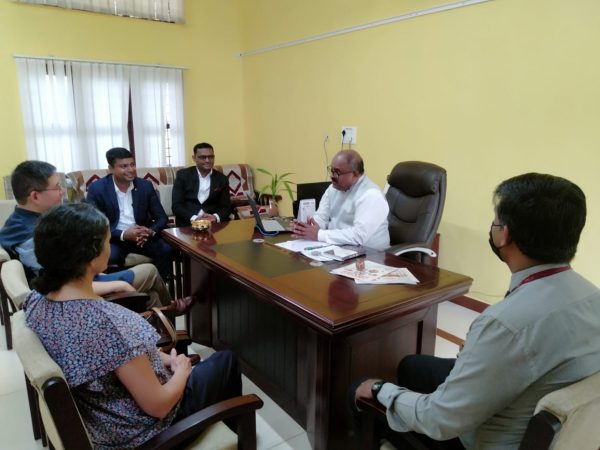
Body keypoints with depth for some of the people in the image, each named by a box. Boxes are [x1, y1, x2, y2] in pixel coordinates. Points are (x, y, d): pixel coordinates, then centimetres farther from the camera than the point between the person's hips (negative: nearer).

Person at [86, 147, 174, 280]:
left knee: (167, 250, -23)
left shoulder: (146, 185, 1)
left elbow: (162, 217, 2)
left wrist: (151, 231, -22)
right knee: (109, 258, -33)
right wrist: (123, 234, -27)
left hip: (142, 236, 3)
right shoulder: (97, 188, -7)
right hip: (113, 239, -2)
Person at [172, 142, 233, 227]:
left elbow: (226, 207, 5)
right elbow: (176, 206, -2)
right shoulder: (183, 175, 3)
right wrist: (194, 218, -19)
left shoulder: (222, 179, 8)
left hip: (213, 223, 2)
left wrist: (215, 217, -16)